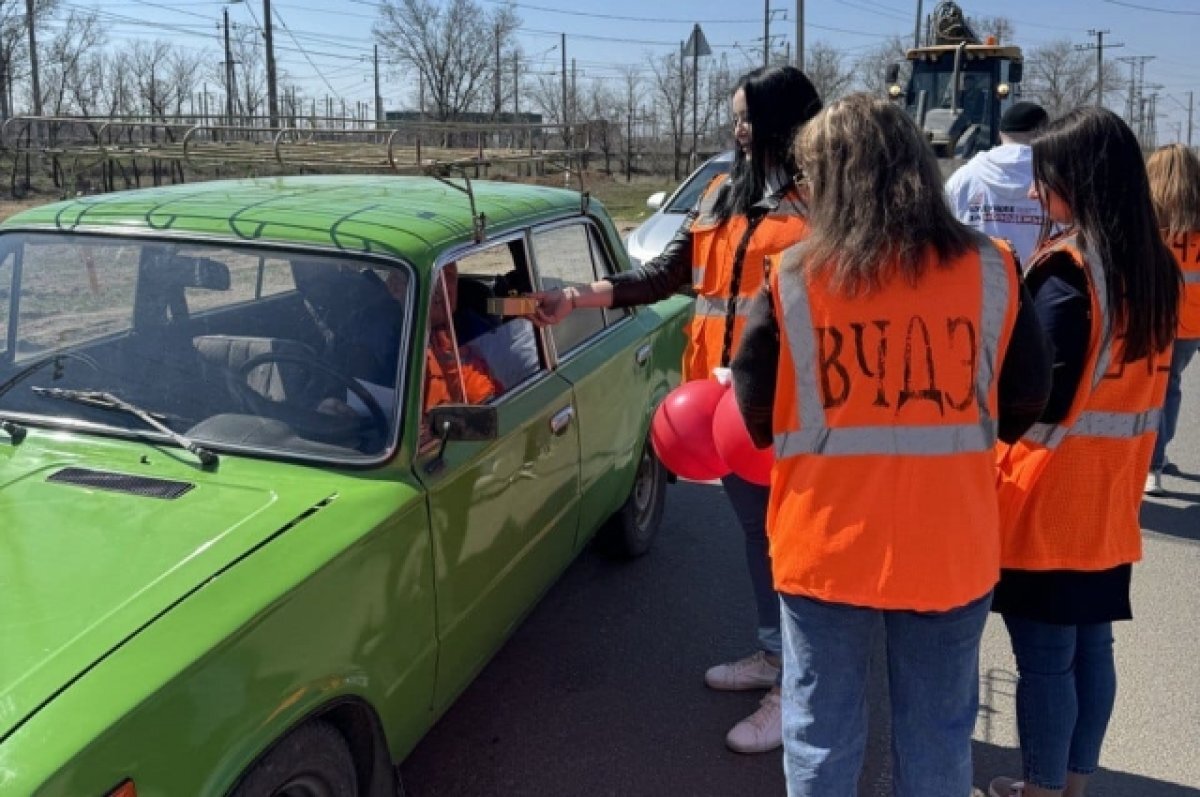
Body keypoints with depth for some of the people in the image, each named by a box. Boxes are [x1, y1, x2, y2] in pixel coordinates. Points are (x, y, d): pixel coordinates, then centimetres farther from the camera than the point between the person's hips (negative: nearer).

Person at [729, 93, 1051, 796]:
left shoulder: (793, 277, -9)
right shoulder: (992, 270, -5)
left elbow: (755, 409, -2)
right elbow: (1028, 400, 4)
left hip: (826, 546, -1)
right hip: (951, 550, 1)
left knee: (822, 737, 16)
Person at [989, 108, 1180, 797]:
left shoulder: (1067, 264, -17)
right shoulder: (1157, 266, 6)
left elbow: (1040, 398, -20)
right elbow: (1140, 381, 13)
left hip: (1048, 500, -8)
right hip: (1112, 498, 8)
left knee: (1044, 658, 4)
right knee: (1090, 647, 16)